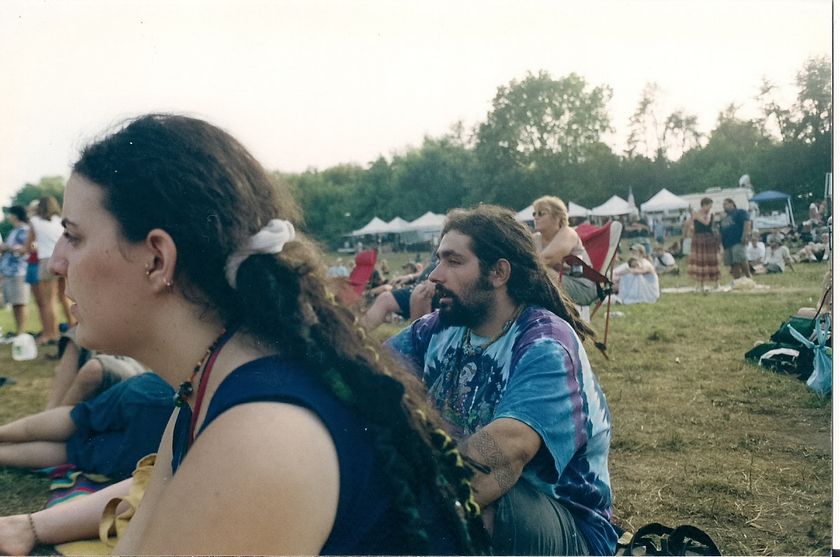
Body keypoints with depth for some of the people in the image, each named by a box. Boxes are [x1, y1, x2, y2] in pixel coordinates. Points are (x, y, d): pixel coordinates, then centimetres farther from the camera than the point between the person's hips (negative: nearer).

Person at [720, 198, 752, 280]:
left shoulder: (740, 212, 4)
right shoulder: (724, 218, 28)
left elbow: (747, 222, -11)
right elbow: (721, 232, 30)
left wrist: (745, 235, -22)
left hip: (738, 242, -8)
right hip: (727, 244, 8)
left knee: (741, 260, -18)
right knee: (733, 264, 4)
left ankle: (748, 278, -13)